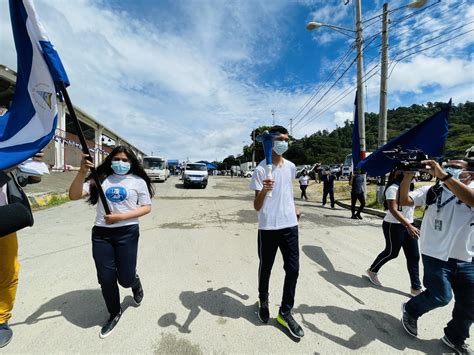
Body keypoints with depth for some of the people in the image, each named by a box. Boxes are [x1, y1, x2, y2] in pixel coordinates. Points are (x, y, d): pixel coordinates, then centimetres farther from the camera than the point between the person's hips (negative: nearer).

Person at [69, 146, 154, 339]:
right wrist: (82, 171, -18)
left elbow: (146, 207, -1)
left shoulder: (138, 181, 0)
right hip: (101, 234, 2)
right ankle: (114, 313, 35)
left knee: (125, 278, 3)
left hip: (127, 233, -2)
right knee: (106, 279, 8)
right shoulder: (100, 179, 4)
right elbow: (73, 195, -3)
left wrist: (121, 216, -13)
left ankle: (135, 282, 43)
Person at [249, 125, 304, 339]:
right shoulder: (261, 169, -12)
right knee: (265, 268, 13)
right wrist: (263, 191, -34)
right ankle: (263, 301, 41)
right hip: (268, 228, -4)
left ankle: (285, 312, 26)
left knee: (293, 269, 7)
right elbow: (256, 207, -16)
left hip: (290, 225, 5)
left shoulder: (291, 167, 6)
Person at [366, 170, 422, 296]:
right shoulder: (393, 188, -17)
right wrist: (408, 226, -33)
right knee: (391, 252, 6)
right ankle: (372, 271, 29)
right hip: (394, 226, -7)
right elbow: (393, 210, -26)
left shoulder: (408, 187, 8)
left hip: (408, 225, 8)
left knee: (414, 256, 8)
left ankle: (416, 287, 19)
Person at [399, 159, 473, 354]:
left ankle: (455, 338, 37)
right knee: (441, 296, -3)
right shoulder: (432, 191, -4)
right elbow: (404, 200, -16)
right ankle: (411, 310, 26)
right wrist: (408, 176, -30)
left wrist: (443, 175, -37)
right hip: (436, 256, -2)